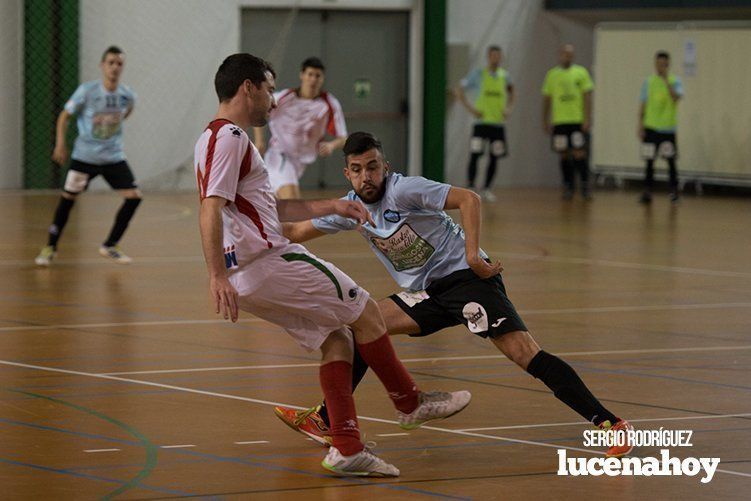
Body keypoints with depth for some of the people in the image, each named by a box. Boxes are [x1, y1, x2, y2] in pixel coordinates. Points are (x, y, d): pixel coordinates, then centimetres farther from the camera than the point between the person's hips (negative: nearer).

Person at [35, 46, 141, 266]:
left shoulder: (127, 95, -7)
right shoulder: (87, 91, -16)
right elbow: (65, 115, -6)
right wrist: (60, 144, -12)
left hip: (114, 157, 3)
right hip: (84, 155, -3)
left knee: (134, 196, -8)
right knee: (68, 198, 0)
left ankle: (110, 246, 7)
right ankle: (50, 247, 17)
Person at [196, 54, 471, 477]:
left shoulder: (225, 138, 23)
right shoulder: (229, 137, -11)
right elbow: (210, 210, -21)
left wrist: (331, 206, 28)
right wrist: (217, 276, -28)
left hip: (249, 278, 10)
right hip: (268, 263, -10)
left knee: (337, 340, 11)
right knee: (365, 312, 2)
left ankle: (347, 449, 5)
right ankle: (411, 404, 14)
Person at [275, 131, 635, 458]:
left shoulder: (403, 189, -14)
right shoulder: (351, 208, 8)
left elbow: (468, 199, -21)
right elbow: (297, 232, 19)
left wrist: (472, 255, -28)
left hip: (464, 277, -8)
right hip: (426, 294, 8)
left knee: (525, 354, -22)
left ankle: (609, 424, -26)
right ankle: (326, 421, 9)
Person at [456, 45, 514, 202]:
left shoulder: (505, 76, 7)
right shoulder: (478, 74, -4)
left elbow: (511, 93, 26)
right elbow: (460, 90, 0)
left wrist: (508, 108, 9)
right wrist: (470, 108, -8)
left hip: (498, 123, 3)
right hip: (481, 121, -3)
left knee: (494, 157, 3)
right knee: (474, 155, -11)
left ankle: (486, 189, 14)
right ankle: (471, 188, -3)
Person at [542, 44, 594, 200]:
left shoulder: (581, 72, 3)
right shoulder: (552, 74, 9)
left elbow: (587, 96, -1)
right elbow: (547, 98, 12)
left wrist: (587, 119, -9)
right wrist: (545, 121, 8)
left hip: (578, 121, -2)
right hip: (559, 122, 2)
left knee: (579, 154, -6)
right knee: (564, 156, 4)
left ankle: (585, 187, -1)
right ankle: (568, 188, 11)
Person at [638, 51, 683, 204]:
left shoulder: (674, 81, 0)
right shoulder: (649, 82, 7)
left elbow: (677, 97, -19)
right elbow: (643, 105, 8)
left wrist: (666, 81, -21)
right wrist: (640, 126, 2)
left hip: (668, 128, -2)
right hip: (651, 128, 2)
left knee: (670, 160, 2)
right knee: (650, 160, 2)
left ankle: (674, 190, 11)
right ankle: (647, 191, 6)